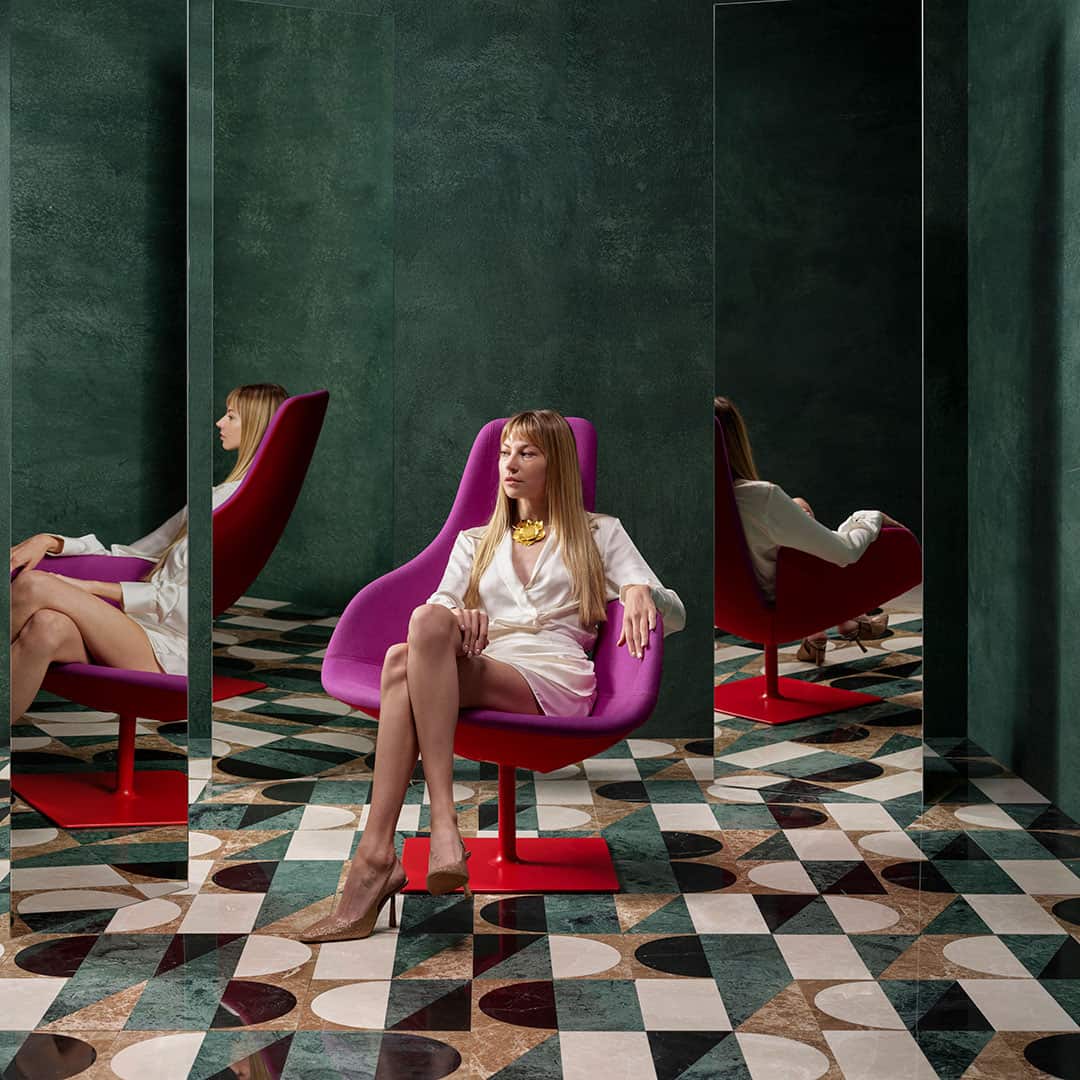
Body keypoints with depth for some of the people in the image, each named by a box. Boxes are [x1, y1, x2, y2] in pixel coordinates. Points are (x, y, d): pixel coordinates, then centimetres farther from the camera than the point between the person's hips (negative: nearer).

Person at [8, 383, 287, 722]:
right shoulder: (218, 494, 26)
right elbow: (136, 553, 26)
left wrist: (95, 587, -11)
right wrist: (53, 542, 12)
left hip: (173, 652, -7)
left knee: (35, 587, -23)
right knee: (48, 626, -27)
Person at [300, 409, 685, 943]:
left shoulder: (599, 533, 22)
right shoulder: (474, 542, 31)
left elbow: (675, 615, 12)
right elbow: (440, 605, 12)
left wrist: (641, 592, -13)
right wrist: (461, 616, -14)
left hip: (553, 682, -3)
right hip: (479, 672, 4)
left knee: (404, 663, -32)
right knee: (403, 658, -35)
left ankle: (375, 858, -40)